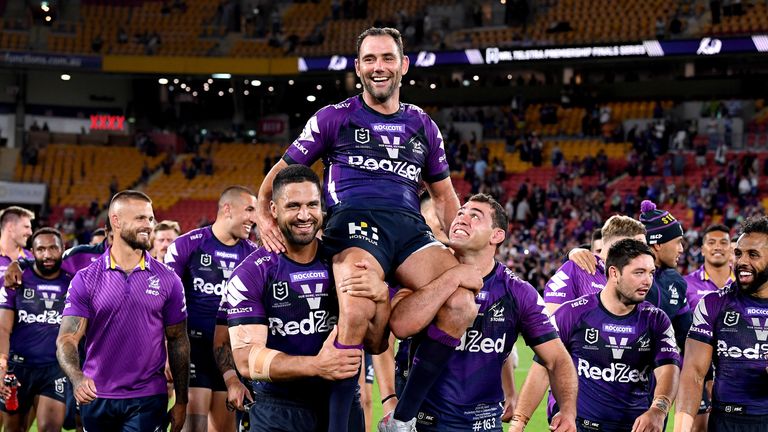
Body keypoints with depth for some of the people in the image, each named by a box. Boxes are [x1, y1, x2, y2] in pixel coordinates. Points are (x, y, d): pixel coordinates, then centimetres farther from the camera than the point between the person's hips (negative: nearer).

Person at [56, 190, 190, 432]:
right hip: (96, 399, 1)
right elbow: (67, 338, -6)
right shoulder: (86, 280, -1)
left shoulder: (168, 280, 3)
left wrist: (181, 402, 6)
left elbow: (178, 342, 7)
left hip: (147, 401, 0)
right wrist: (77, 378, -26)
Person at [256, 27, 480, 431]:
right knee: (358, 309, -36)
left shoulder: (423, 126, 23)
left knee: (462, 305, -24)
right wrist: (263, 214, -2)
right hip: (355, 220, -4)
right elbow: (282, 171, 17)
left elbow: (444, 196, 29)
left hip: (410, 227, 4)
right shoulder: (334, 118, 14)